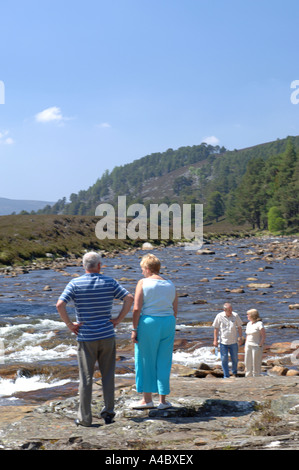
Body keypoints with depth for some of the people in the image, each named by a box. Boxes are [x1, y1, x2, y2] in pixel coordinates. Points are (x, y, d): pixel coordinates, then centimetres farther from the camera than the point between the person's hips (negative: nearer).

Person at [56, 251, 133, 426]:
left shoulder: (75, 284, -4)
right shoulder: (109, 282, 0)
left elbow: (60, 304, -17)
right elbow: (129, 298, -7)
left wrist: (69, 324, -6)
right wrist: (118, 320, -2)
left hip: (86, 337, -1)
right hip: (107, 335, 1)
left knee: (86, 377, 4)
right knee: (108, 375, 11)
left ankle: (85, 417, 7)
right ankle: (108, 412, 11)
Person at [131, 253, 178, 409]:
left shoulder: (143, 283, -6)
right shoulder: (170, 285, 9)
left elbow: (137, 309, -11)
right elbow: (175, 311, 11)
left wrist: (134, 329, -6)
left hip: (148, 322, -4)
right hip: (168, 323, 4)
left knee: (146, 361, 8)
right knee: (164, 362, 10)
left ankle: (147, 398, 12)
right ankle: (163, 400, 13)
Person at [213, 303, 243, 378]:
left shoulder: (235, 315, -5)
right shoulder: (219, 316, -8)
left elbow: (239, 327, 5)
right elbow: (216, 328, -2)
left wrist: (240, 337, 1)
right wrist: (215, 340, -4)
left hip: (233, 341, 1)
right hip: (223, 341, -1)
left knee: (235, 358, 10)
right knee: (224, 359, 1)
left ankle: (234, 373, 33)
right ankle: (226, 376, 10)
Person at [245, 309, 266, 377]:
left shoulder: (259, 324, -11)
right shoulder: (249, 324, 11)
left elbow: (264, 336, -12)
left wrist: (260, 345, -15)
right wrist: (245, 346, 14)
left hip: (256, 346, -7)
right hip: (248, 346, 7)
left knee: (256, 364, 0)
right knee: (248, 363, 10)